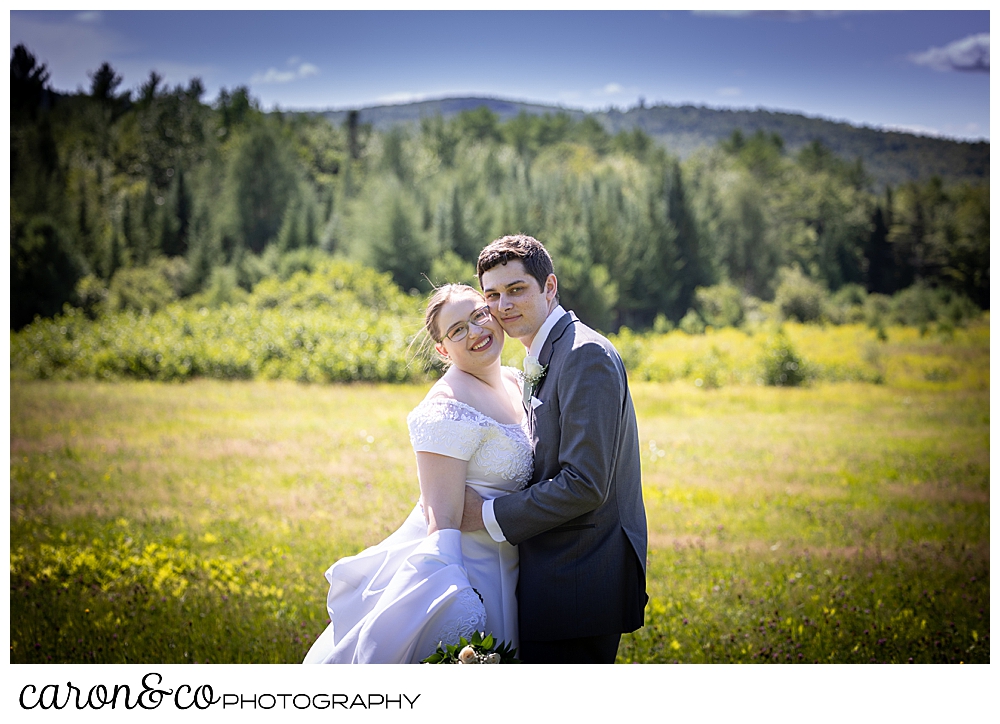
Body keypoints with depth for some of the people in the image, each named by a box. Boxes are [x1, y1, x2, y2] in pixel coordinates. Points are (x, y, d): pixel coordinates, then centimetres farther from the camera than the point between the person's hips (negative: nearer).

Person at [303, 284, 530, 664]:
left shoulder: (514, 382, 7)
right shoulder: (449, 409, -20)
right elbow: (442, 518, -25)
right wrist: (456, 610, -32)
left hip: (503, 571, 8)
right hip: (458, 560, -8)